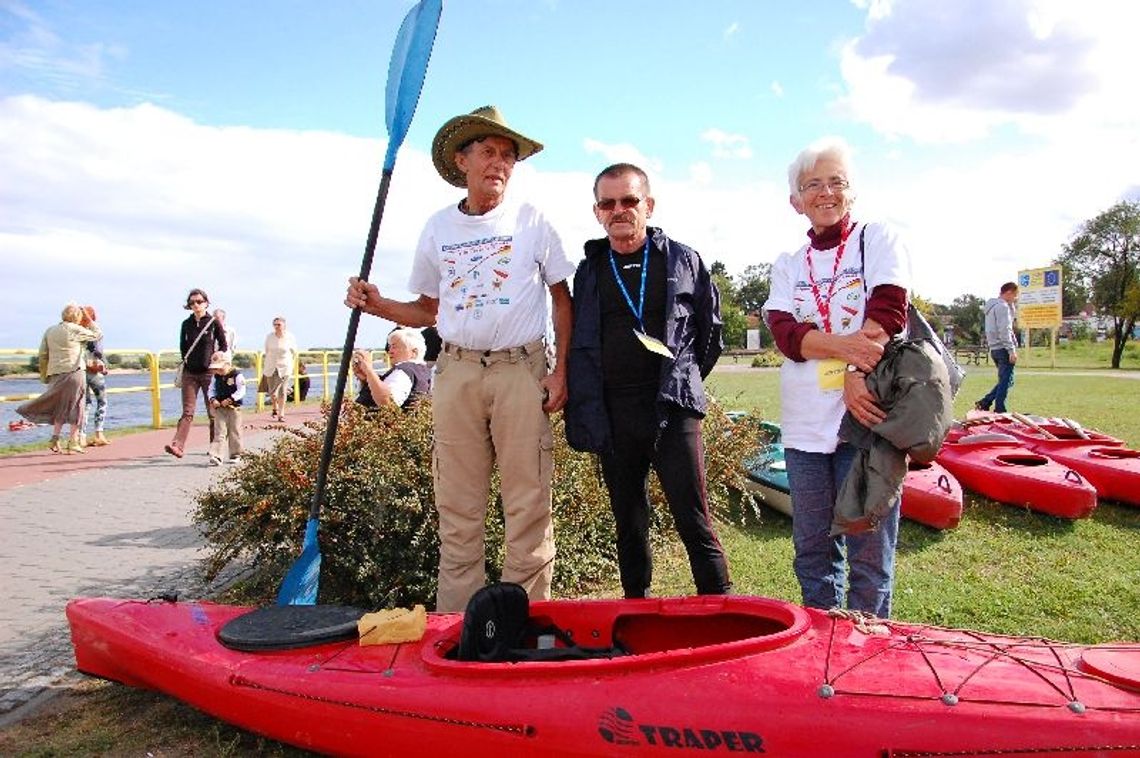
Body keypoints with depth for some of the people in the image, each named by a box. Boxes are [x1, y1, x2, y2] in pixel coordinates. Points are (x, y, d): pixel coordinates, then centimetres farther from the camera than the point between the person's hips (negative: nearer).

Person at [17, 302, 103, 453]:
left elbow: (42, 354, 12)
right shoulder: (75, 330, -6)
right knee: (75, 407, 1)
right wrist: (88, 320, 11)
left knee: (61, 408, 16)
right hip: (74, 372, -6)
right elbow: (98, 334, 4)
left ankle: (55, 440, 10)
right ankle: (73, 442, 1)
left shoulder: (50, 331, 12)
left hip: (55, 373, 6)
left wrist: (44, 375, 18)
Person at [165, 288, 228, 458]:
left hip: (209, 372, -2)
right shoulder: (186, 324, 7)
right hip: (190, 372, 2)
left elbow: (224, 346, 4)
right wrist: (186, 359, 8)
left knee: (213, 412, 6)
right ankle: (177, 446, -15)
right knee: (187, 412, -6)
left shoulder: (214, 323, -2)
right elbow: (182, 346, 18)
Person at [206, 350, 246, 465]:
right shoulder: (216, 376, 7)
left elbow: (241, 391, -14)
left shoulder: (237, 375, -10)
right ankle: (215, 456, -8)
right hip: (220, 408, 4)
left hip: (234, 408, -4)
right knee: (220, 432, -1)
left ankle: (235, 455, 20)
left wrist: (230, 399, -23)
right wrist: (213, 399, -9)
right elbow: (211, 389, 11)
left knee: (234, 432, 7)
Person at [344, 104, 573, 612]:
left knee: (528, 504, -1)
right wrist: (378, 305, 0)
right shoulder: (437, 229, 12)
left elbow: (563, 300, 6)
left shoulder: (531, 221, 5)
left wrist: (561, 371, -3)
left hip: (520, 370, -2)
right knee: (457, 507, 5)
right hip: (456, 372, 3)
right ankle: (456, 621, 16)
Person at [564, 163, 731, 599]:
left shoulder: (683, 261, 6)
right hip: (612, 415, 3)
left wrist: (686, 380, 11)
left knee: (694, 521, -3)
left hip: (672, 409, -3)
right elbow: (578, 345, 16)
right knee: (628, 523, 13)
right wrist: (583, 410, 10)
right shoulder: (589, 271, 12)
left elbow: (711, 330, 13)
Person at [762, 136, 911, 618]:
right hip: (805, 426, 4)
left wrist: (856, 374, -21)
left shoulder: (879, 240, 6)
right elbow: (785, 334, -3)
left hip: (866, 416, -3)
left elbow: (888, 313, -9)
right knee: (813, 548, 12)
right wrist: (845, 345, -19)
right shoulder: (787, 266, 14)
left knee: (869, 550, 1)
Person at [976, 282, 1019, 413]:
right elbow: (1004, 330, -20)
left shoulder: (992, 306, 19)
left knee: (1004, 380, 16)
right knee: (1006, 381, -5)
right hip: (1003, 349, -10)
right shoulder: (1002, 306, -13)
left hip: (994, 349, 10)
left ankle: (984, 403, 10)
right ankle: (999, 410, -3)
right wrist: (1012, 350, -21)